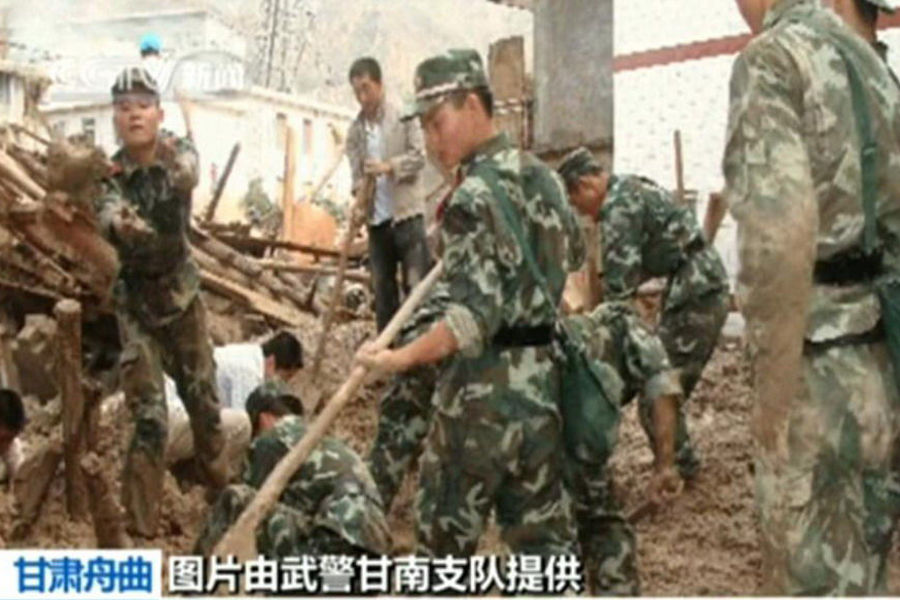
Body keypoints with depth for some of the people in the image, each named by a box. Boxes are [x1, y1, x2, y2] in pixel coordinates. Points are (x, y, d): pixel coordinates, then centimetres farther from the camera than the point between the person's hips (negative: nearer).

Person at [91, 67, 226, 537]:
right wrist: (120, 224, -59)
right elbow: (106, 215, -35)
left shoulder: (179, 151, -12)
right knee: (149, 416, -9)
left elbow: (188, 176, -36)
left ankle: (220, 488, 37)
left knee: (203, 396, 14)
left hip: (182, 294, 2)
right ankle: (141, 526, -3)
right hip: (136, 303, -2)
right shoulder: (108, 173, -14)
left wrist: (178, 169, -61)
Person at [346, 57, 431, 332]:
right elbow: (356, 172, 8)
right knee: (382, 289, 9)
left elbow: (418, 156, -5)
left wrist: (389, 167, -20)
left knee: (416, 284, -7)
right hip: (376, 219, 4)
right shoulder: (355, 130, 9)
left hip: (407, 213, -4)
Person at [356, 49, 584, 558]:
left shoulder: (475, 197, -16)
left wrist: (401, 359, -21)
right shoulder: (543, 178, 8)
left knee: (446, 535, 7)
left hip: (482, 387, -7)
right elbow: (574, 252, 27)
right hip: (541, 380, 7)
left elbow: (474, 318, -23)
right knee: (546, 533, 12)